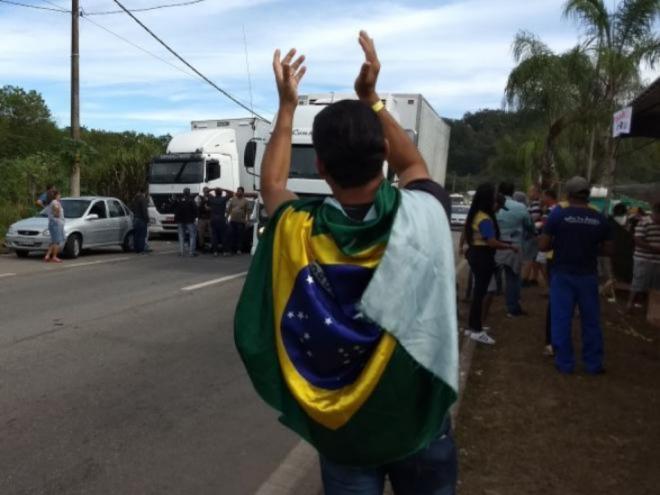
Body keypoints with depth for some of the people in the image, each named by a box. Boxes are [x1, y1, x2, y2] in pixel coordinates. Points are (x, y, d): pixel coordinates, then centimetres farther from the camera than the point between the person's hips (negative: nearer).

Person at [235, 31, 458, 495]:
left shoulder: (299, 232, -19)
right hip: (419, 421, 1)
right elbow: (414, 165, 3)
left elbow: (272, 184, 5)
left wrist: (287, 106, 7)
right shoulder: (423, 215, -21)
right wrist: (371, 99, 1)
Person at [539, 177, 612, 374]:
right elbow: (608, 250, 4)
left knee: (561, 319, 6)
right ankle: (593, 364, 20)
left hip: (563, 274, -2)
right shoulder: (599, 218, -1)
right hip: (588, 275, 2)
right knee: (591, 320, 13)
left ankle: (564, 363, 12)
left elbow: (543, 246, -9)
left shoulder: (558, 215, -9)